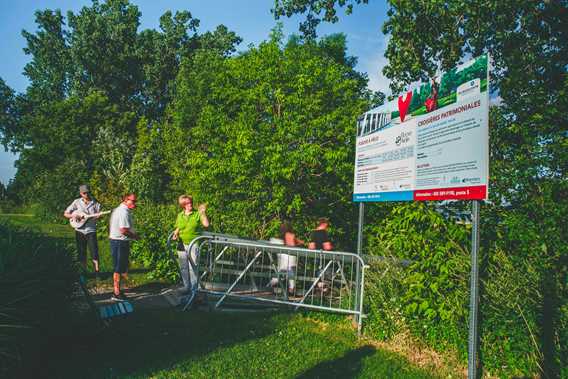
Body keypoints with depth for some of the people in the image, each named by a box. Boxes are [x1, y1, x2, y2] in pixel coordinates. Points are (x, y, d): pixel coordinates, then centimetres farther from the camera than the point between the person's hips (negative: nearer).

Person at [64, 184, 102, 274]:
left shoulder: (95, 203, -1)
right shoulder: (77, 202, 2)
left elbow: (98, 215, -4)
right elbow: (65, 213, 6)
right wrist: (73, 216, -14)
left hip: (91, 230, -2)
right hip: (80, 231, 2)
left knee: (94, 252, -6)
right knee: (81, 253, 10)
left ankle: (96, 272, 3)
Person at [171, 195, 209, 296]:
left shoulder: (197, 214, -3)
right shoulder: (180, 215, 8)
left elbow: (206, 224, -12)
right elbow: (177, 228, 16)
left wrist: (203, 213, -19)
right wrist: (175, 234, -3)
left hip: (193, 244, -4)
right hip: (182, 244, 4)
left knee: (193, 267, -4)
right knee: (183, 267, 12)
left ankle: (193, 287, 8)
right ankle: (186, 286, 26)